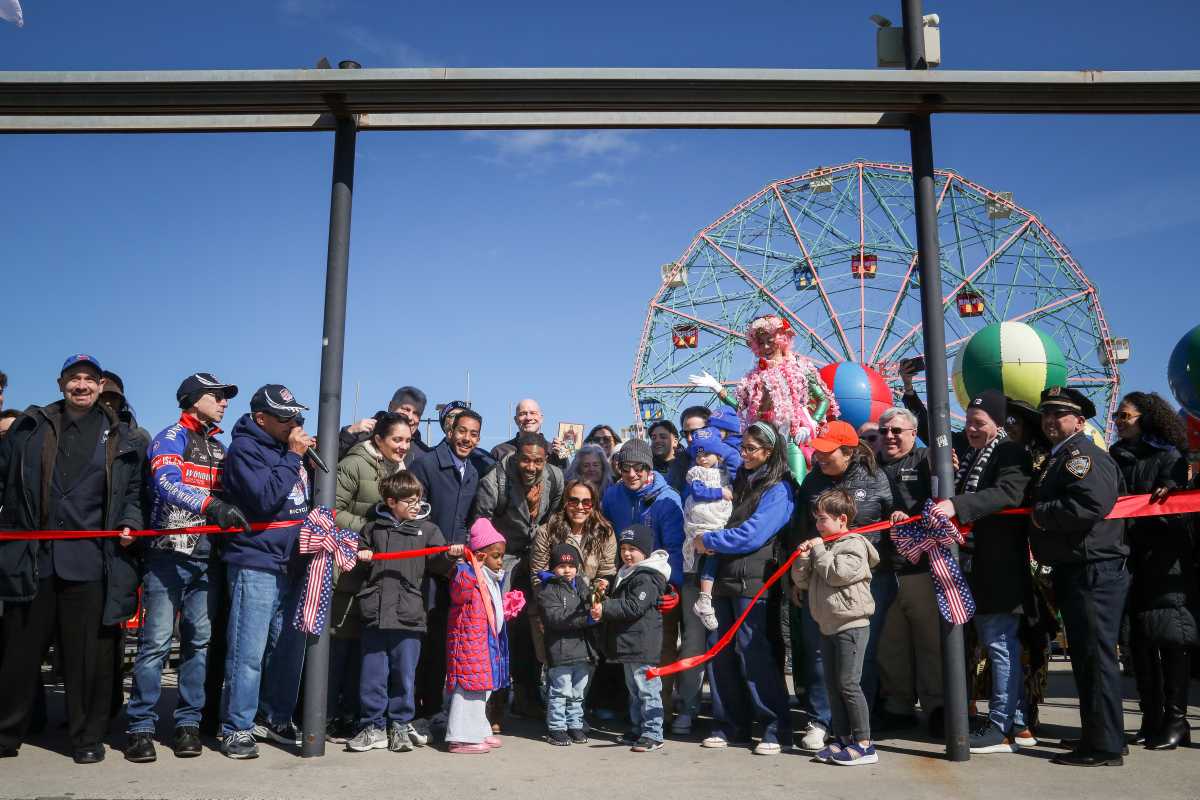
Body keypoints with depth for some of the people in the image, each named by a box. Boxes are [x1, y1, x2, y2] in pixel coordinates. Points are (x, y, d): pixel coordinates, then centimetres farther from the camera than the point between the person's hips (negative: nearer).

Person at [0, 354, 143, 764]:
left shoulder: (120, 437, 11)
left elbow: (133, 490, 15)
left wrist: (130, 522, -2)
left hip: (91, 560, 0)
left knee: (89, 654, 4)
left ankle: (88, 736, 17)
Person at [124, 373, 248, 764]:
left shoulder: (219, 447, 19)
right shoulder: (170, 438, -3)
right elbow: (167, 482, -22)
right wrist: (211, 505, -37)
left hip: (207, 557, 6)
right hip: (169, 554, -6)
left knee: (199, 641, 6)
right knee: (156, 642, -6)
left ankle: (188, 723, 14)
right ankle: (140, 726, 4)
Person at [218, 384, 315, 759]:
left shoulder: (290, 446, 14)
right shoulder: (244, 449, -8)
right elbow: (265, 497, -22)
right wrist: (293, 457, -16)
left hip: (292, 563, 8)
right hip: (255, 563, -7)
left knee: (289, 648, 13)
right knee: (249, 652, -5)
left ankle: (276, 718, 26)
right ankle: (236, 728, 7)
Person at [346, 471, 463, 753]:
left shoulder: (427, 529, 8)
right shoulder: (373, 528, 11)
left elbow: (438, 563, 0)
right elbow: (359, 552, 25)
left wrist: (450, 555, -20)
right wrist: (360, 556, 3)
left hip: (408, 616, -1)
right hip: (375, 613, 1)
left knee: (404, 674, 6)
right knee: (373, 674, 7)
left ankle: (400, 725, 19)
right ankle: (373, 726, 18)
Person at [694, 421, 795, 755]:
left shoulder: (778, 489, -7)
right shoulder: (742, 481, 18)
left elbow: (752, 535, -15)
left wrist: (709, 541, -6)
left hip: (753, 583, -7)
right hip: (726, 578, 7)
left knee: (752, 652, -7)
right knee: (720, 652, 7)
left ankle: (777, 728, 3)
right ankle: (730, 725, 17)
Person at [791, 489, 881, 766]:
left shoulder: (854, 545, -8)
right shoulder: (822, 545, 16)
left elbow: (837, 573, -21)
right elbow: (802, 581, 14)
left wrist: (819, 550, -12)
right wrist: (803, 557, -3)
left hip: (852, 624, -8)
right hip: (828, 626, 8)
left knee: (848, 683, -8)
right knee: (832, 685, 10)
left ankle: (863, 743, -2)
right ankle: (842, 738, 17)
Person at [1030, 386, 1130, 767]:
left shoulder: (1082, 453, -13)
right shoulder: (1059, 457, 19)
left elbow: (1090, 504, -29)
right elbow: (1051, 504, 23)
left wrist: (1041, 515, -18)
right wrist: (1041, 514, 3)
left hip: (1093, 573, -10)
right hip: (1074, 571, 10)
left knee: (1096, 656, -4)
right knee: (1085, 657, 17)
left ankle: (1105, 746, 3)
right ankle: (1094, 735, 28)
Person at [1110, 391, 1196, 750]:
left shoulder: (1168, 456, -3)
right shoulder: (1115, 458, 13)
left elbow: (1175, 508, -10)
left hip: (1164, 561, -5)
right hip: (1130, 559, 6)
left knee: (1170, 639, -3)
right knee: (1139, 640, 8)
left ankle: (1176, 719, 5)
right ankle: (1151, 718, 16)